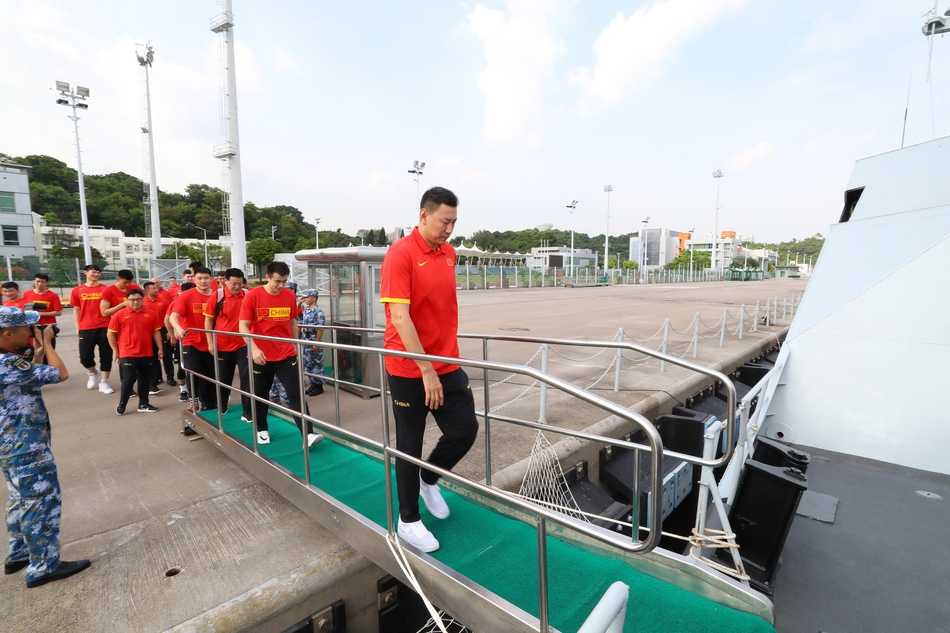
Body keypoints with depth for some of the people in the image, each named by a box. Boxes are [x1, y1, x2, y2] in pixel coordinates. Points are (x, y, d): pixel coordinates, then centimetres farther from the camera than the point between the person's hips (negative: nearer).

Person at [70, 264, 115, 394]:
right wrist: (78, 327, 6)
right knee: (85, 356, 1)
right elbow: (76, 310, 11)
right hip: (86, 329, 1)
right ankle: (93, 373, 31)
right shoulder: (77, 290, 6)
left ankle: (104, 382, 13)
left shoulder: (105, 289, 3)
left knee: (106, 356, 2)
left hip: (104, 328, -1)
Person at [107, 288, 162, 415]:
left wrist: (160, 348, 8)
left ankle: (143, 404, 24)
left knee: (145, 380, 11)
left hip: (146, 354, 3)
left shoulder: (150, 314, 4)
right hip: (127, 355, -3)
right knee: (128, 380, -1)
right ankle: (121, 405, 17)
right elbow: (111, 334, 1)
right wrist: (115, 350, 0)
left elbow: (156, 332, 10)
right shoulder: (119, 315, -3)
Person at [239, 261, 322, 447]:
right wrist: (253, 348, -24)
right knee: (260, 394, 14)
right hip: (261, 356, -1)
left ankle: (308, 434, -7)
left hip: (286, 355, 1)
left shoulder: (290, 296, -1)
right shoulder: (253, 296, -9)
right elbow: (243, 326, -10)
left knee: (296, 394, -5)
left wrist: (296, 345, 15)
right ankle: (262, 430, 35)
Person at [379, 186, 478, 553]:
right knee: (410, 445, 8)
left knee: (465, 430, 7)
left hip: (448, 365, 6)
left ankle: (430, 480, 36)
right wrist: (426, 369, -22)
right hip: (409, 370, -6)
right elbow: (400, 317, -21)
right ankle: (408, 520, 30)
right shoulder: (400, 254, -15)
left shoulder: (449, 253, 7)